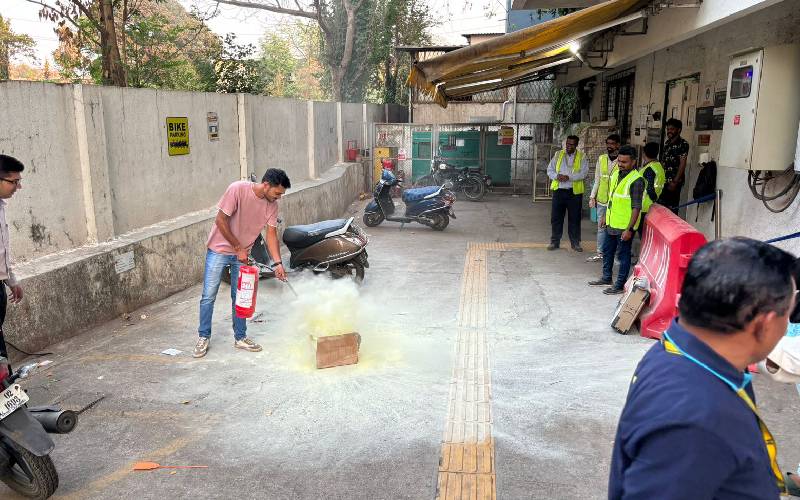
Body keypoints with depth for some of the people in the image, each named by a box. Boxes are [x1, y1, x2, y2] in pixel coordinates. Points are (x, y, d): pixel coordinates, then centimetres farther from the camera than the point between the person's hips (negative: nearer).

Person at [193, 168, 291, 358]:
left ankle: (240, 338, 22)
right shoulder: (237, 189, -25)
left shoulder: (272, 205, -8)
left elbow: (271, 233, -2)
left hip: (242, 254, 4)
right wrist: (238, 248, -18)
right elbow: (221, 220, -21)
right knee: (209, 296, 0)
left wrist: (278, 263, -11)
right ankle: (204, 337, 15)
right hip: (220, 249, -4)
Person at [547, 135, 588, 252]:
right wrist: (557, 176, -14)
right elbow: (549, 170, 6)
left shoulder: (581, 157, 2)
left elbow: (583, 173, -10)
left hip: (575, 191, -1)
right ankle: (555, 242, 15)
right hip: (559, 190, 2)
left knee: (575, 218, 5)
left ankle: (575, 243, 16)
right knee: (556, 217, 4)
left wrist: (569, 177, -22)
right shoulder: (558, 155, 8)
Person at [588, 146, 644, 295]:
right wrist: (606, 216, 20)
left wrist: (629, 229, -21)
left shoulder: (636, 180, -19)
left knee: (623, 255, 4)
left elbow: (636, 207, -19)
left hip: (625, 226, -8)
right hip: (611, 223, 8)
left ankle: (620, 285, 15)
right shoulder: (616, 173, 5)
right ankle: (607, 278, 37)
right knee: (607, 251, 20)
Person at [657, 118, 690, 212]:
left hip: (674, 181, -7)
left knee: (672, 207, -6)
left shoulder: (683, 144, -8)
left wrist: (675, 182, -18)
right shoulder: (667, 143, 16)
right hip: (663, 181, 7)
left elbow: (682, 164, -13)